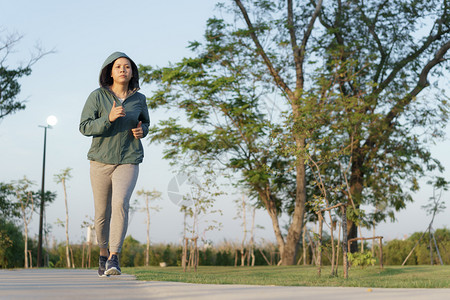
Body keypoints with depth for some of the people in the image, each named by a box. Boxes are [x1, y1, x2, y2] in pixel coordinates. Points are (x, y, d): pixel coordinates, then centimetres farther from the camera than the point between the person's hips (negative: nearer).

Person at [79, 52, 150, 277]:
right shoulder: (97, 96, -4)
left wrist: (141, 130, -3)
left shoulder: (139, 99, 3)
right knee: (102, 213, 7)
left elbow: (145, 122, 21)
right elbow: (84, 127, -9)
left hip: (128, 161, 0)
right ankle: (104, 253, 32)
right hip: (101, 161, 0)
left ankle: (114, 258, -22)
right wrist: (109, 118, -24)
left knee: (120, 203, -23)